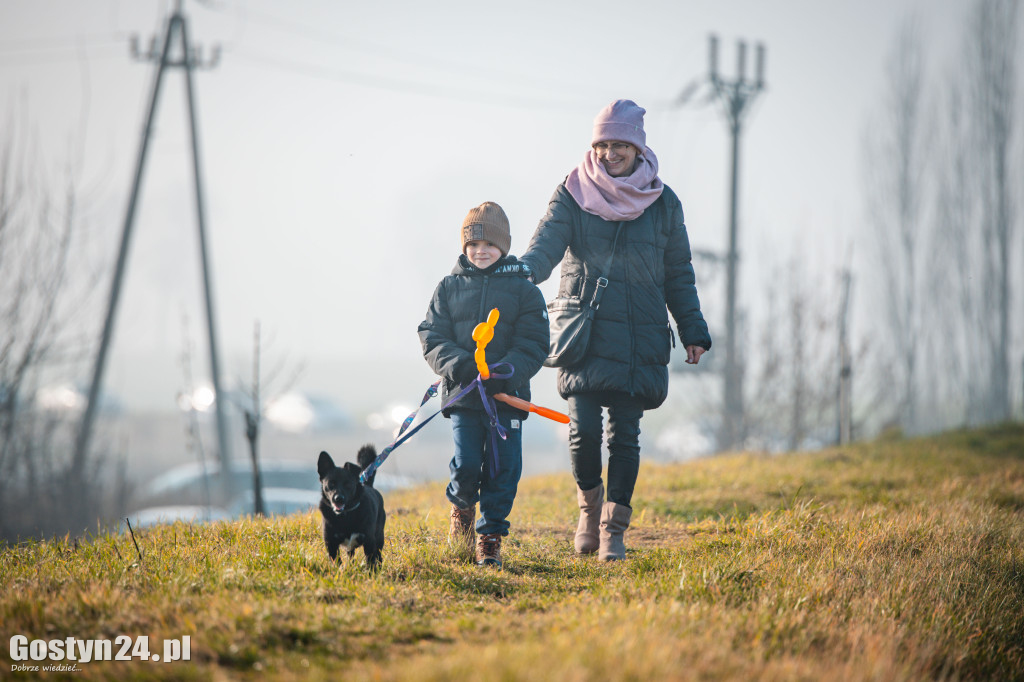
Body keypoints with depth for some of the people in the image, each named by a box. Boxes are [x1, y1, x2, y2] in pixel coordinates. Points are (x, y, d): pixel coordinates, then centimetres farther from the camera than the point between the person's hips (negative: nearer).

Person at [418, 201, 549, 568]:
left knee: (503, 466, -2)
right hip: (462, 393, 0)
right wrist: (456, 363, -16)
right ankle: (462, 505, 25)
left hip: (507, 396, 0)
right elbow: (432, 336, 5)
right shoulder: (449, 287, 8)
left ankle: (491, 536, 12)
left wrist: (507, 372, -18)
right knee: (466, 465, -8)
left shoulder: (523, 289, 4)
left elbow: (533, 345, 0)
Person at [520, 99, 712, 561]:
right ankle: (590, 505, 19)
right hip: (584, 337, -1)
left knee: (624, 435, -3)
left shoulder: (662, 203, 7)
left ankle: (614, 529, 6)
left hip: (640, 340, 1)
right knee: (584, 429, -9)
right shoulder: (573, 195, 3)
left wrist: (692, 331, 9)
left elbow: (678, 275, 14)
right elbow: (547, 244, -10)